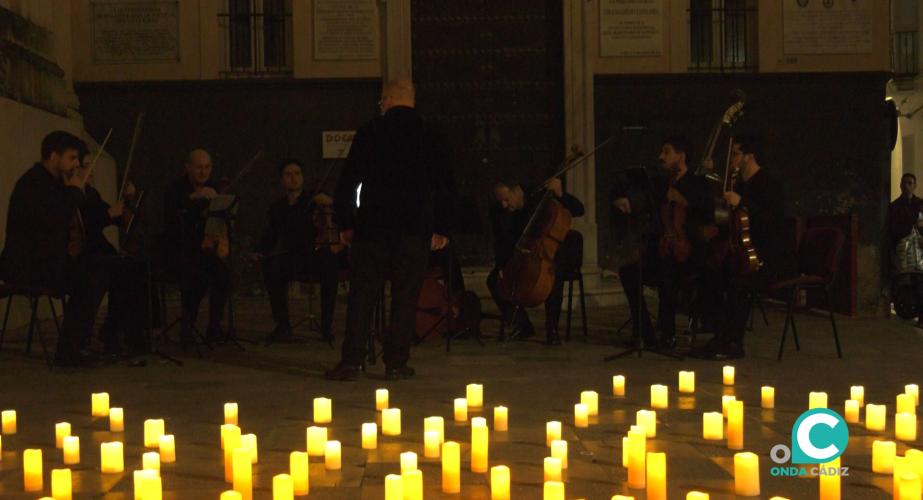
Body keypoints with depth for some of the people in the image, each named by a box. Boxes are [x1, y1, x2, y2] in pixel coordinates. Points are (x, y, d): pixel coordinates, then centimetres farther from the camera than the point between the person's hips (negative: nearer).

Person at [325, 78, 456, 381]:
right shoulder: (430, 137, 6)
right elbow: (446, 186, 6)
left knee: (362, 294, 3)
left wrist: (344, 223, 8)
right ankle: (396, 362, 5)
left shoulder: (370, 133, 1)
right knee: (405, 296, 4)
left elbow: (348, 182, 1)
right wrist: (442, 228, 10)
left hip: (373, 225, -1)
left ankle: (351, 361, 2)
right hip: (416, 227, 1)